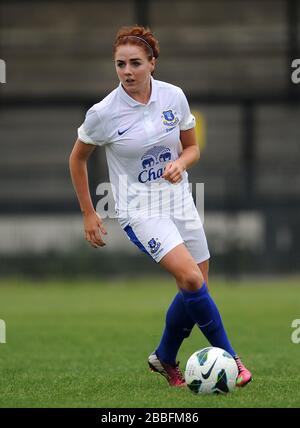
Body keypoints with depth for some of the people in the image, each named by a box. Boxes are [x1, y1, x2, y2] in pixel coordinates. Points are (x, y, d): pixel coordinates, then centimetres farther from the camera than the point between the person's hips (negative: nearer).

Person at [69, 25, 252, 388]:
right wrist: (88, 215, 3)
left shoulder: (174, 97, -4)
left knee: (195, 291, 4)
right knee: (191, 279, -23)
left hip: (179, 201, 5)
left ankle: (165, 358, 28)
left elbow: (192, 147, 10)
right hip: (139, 209, -5)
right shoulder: (104, 113, -14)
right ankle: (228, 357, -9)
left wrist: (180, 162, -13)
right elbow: (77, 158, 2)